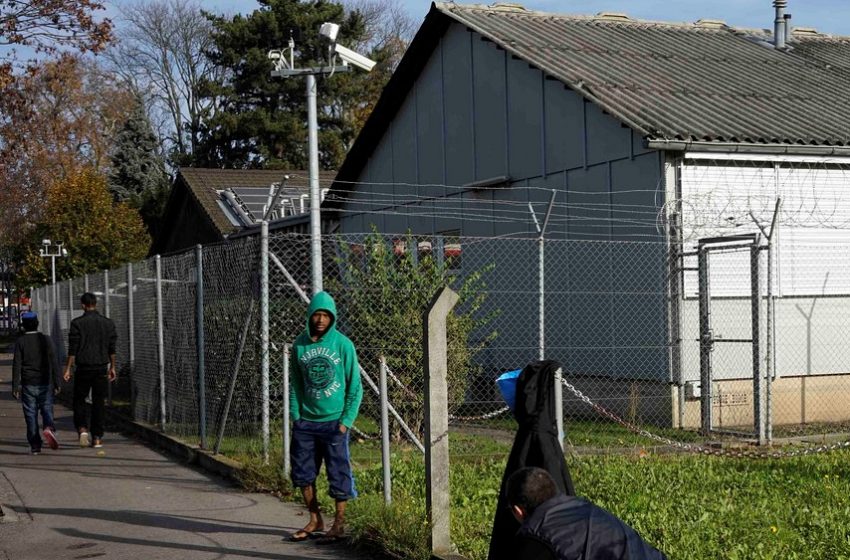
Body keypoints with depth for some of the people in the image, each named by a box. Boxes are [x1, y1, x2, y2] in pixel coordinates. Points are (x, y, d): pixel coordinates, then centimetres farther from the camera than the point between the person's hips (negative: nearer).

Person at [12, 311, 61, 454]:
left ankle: (35, 445, 4)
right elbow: (53, 363, 0)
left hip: (28, 385, -1)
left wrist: (15, 386, -3)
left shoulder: (20, 341, -3)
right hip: (45, 383, 1)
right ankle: (49, 428, -23)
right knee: (47, 410, 8)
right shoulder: (46, 340, 1)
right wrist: (56, 383, 4)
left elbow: (16, 365, -6)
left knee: (31, 414, 5)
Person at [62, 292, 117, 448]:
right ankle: (97, 438, 5)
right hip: (101, 368, 3)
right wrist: (112, 367, 17)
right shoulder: (108, 323, 4)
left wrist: (68, 369, -2)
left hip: (83, 367, -2)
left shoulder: (77, 323, -6)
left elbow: (72, 349, -8)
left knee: (79, 399, 11)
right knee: (99, 402, 6)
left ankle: (82, 428, -9)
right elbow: (112, 349, 8)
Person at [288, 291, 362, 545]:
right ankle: (315, 520, 26)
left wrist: (346, 420, -9)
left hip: (334, 422, -4)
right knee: (302, 473, 10)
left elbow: (355, 386, -4)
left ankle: (339, 524, 14)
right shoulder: (299, 345, 3)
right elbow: (295, 383, 10)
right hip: (306, 422, 4)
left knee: (338, 474, 0)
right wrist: (296, 415, 1)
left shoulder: (343, 344, -7)